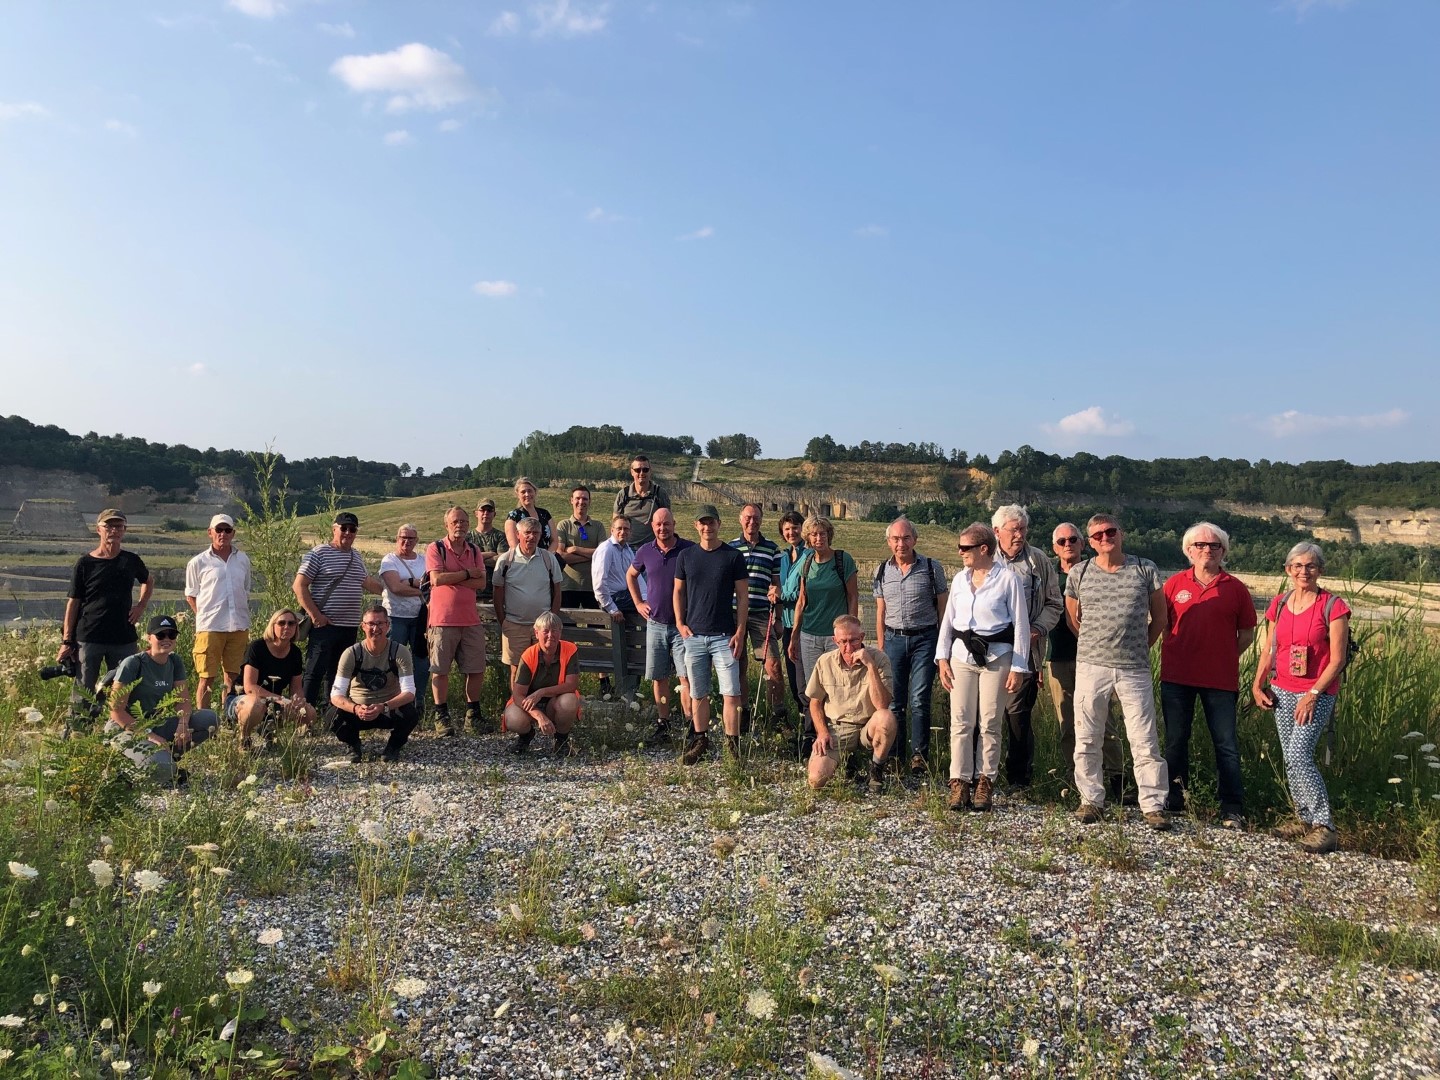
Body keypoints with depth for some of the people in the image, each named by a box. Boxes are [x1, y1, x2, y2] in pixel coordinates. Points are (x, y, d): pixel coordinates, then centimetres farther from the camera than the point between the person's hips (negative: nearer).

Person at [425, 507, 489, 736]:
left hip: (471, 620, 4)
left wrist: (451, 578, -10)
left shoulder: (475, 551, 11)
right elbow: (437, 579, -15)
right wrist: (467, 574, -7)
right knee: (440, 670, 1)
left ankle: (473, 713, 20)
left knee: (476, 670, 6)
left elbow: (481, 583, -2)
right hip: (443, 620, -4)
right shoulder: (435, 549, 0)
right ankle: (441, 717, 10)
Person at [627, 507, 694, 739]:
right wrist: (638, 602, 13)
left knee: (686, 676, -9)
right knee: (659, 677, 9)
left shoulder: (690, 549, -7)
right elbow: (631, 575, 22)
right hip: (655, 623, 4)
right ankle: (662, 724, 19)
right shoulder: (645, 551, 3)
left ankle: (689, 726, -5)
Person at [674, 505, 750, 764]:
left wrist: (739, 632, -6)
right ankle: (700, 740, 22)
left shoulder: (733, 556, -1)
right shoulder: (686, 556, 7)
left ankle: (733, 743, 2)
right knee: (698, 693, 10)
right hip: (693, 635, 3)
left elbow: (743, 596, 0)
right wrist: (680, 623, 2)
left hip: (724, 636, -3)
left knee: (731, 692, -5)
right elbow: (678, 591, 14)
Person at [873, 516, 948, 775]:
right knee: (894, 702, 6)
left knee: (919, 701, -5)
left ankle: (919, 756, 5)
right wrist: (880, 648, 9)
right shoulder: (882, 571, 8)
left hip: (925, 639, -3)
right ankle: (893, 755, 17)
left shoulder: (932, 567, -2)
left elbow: (943, 608, 1)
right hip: (894, 639, 3)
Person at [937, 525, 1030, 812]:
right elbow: (948, 620, 13)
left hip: (997, 656, -4)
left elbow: (1021, 625, -4)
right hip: (962, 653, 4)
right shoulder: (960, 579, 10)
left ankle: (985, 782, 11)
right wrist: (942, 658, 5)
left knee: (989, 723, 1)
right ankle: (959, 783, 6)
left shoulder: (1008, 578, -4)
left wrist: (1018, 667, -7)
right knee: (960, 722, 1)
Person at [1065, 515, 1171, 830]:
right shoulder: (1079, 574, 4)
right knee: (1087, 739, 6)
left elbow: (1159, 617, 11)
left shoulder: (1145, 570, 2)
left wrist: (1139, 648, 11)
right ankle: (1091, 800, 19)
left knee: (1144, 741, 0)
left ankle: (1154, 805, 11)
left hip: (1134, 670, -1)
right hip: (1091, 667, 1)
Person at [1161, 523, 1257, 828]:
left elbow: (1247, 634, 7)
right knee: (1175, 740, 11)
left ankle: (1232, 809, 8)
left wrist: (1223, 658, 0)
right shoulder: (1174, 584, 4)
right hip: (1176, 676, 2)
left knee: (1226, 744, 1)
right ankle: (1174, 797, 25)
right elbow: (1162, 624, 13)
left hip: (1220, 679, -2)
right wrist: (1177, 655, 4)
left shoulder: (1235, 588, 1)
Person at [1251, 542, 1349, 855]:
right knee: (1291, 758, 9)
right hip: (1282, 692, 6)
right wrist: (1258, 684, 2)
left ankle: (1324, 827, -7)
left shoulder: (1333, 606, -8)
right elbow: (1268, 650, 13)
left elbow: (1337, 660, -10)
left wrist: (1313, 694, -16)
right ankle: (1304, 819, 21)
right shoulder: (1279, 605, 7)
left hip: (1317, 695, -6)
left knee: (1299, 756, -15)